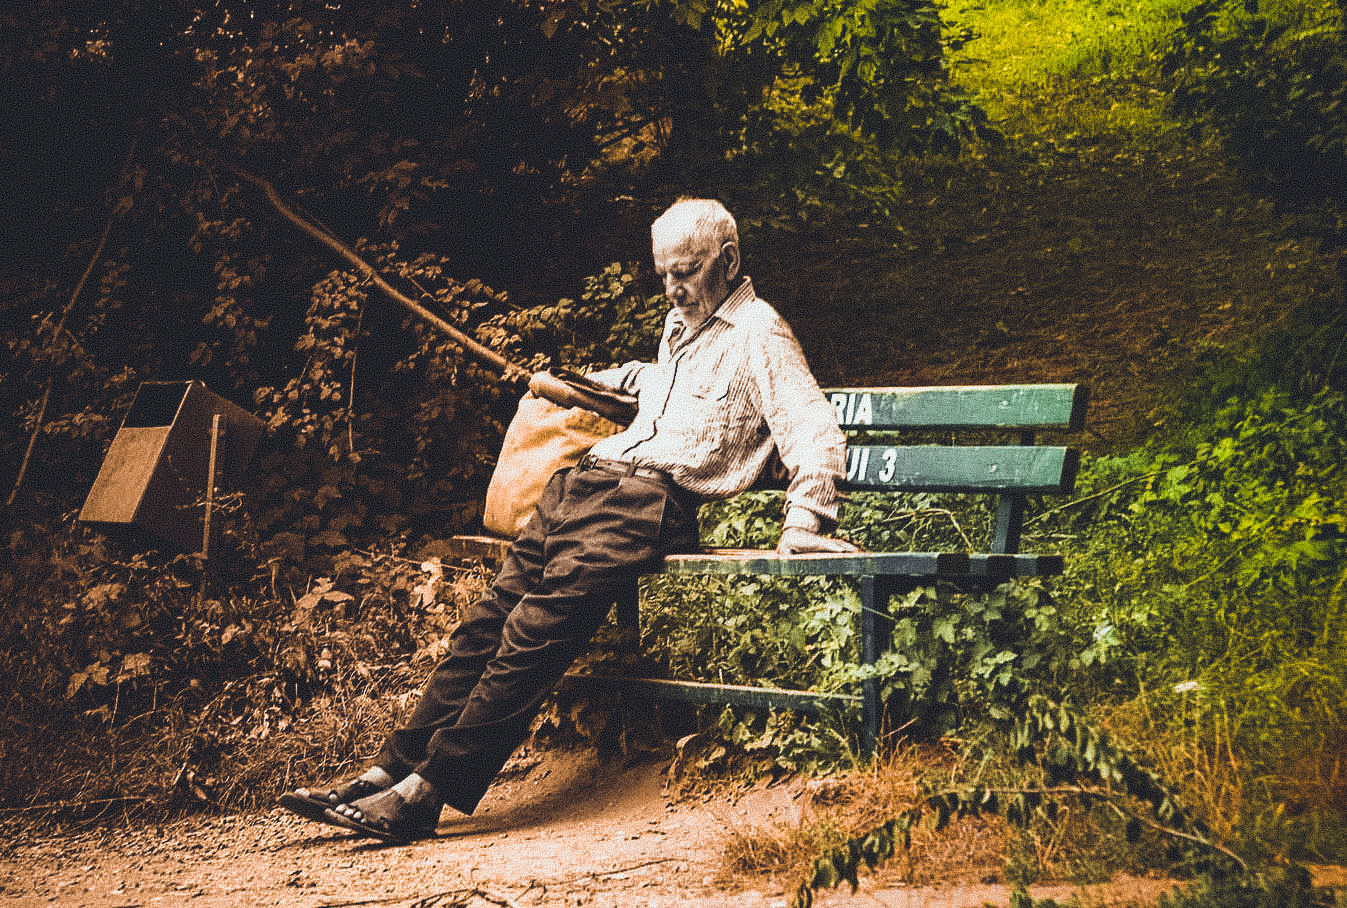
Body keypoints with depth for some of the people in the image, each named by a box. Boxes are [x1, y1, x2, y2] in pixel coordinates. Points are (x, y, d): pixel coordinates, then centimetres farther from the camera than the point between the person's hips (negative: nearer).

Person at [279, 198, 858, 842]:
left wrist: (804, 523, -24)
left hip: (647, 504, -8)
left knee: (537, 628, -22)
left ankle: (425, 791, -24)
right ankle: (389, 771, -9)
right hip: (589, 478, 8)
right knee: (488, 619, -7)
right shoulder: (681, 323, 25)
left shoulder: (759, 333, 0)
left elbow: (816, 431, -12)